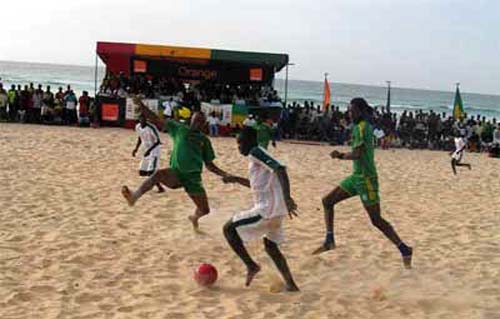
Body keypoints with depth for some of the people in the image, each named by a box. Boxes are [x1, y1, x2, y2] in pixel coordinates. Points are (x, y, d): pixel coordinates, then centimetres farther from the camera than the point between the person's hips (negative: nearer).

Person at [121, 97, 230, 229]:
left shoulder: (204, 140, 8)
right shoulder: (179, 129, 5)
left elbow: (209, 165, 12)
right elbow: (156, 120, 1)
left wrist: (224, 174, -4)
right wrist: (141, 105, -10)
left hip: (193, 177, 2)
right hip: (176, 172, -2)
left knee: (205, 210, 4)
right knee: (158, 174, -36)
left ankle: (195, 217, 41)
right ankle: (134, 196, -40)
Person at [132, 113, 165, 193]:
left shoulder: (151, 128, -23)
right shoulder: (138, 127, -1)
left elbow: (158, 141, -21)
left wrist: (149, 150, -30)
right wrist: (136, 148, 6)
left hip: (154, 150, -8)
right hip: (147, 150, 8)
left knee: (150, 172, -18)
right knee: (142, 172, 8)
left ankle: (160, 188, -4)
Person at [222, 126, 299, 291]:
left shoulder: (255, 152, -10)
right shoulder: (257, 154, 19)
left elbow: (280, 169, -25)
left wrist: (287, 197, -36)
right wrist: (236, 179, 34)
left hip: (267, 209, -10)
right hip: (276, 210, 10)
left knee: (229, 229, 2)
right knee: (271, 246, 26)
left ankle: (251, 266, 6)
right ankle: (290, 284, 23)